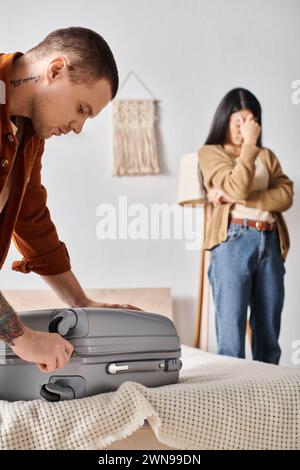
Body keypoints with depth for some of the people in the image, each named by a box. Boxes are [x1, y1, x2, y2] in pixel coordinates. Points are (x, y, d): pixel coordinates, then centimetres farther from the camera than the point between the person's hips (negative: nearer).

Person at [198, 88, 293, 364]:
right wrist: (249, 144, -6)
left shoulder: (266, 156, 20)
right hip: (233, 242, -4)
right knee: (231, 334, -6)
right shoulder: (210, 153, 8)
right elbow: (237, 187, -10)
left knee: (269, 334, 7)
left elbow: (286, 196, 3)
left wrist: (240, 199, -9)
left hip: (271, 242, 5)